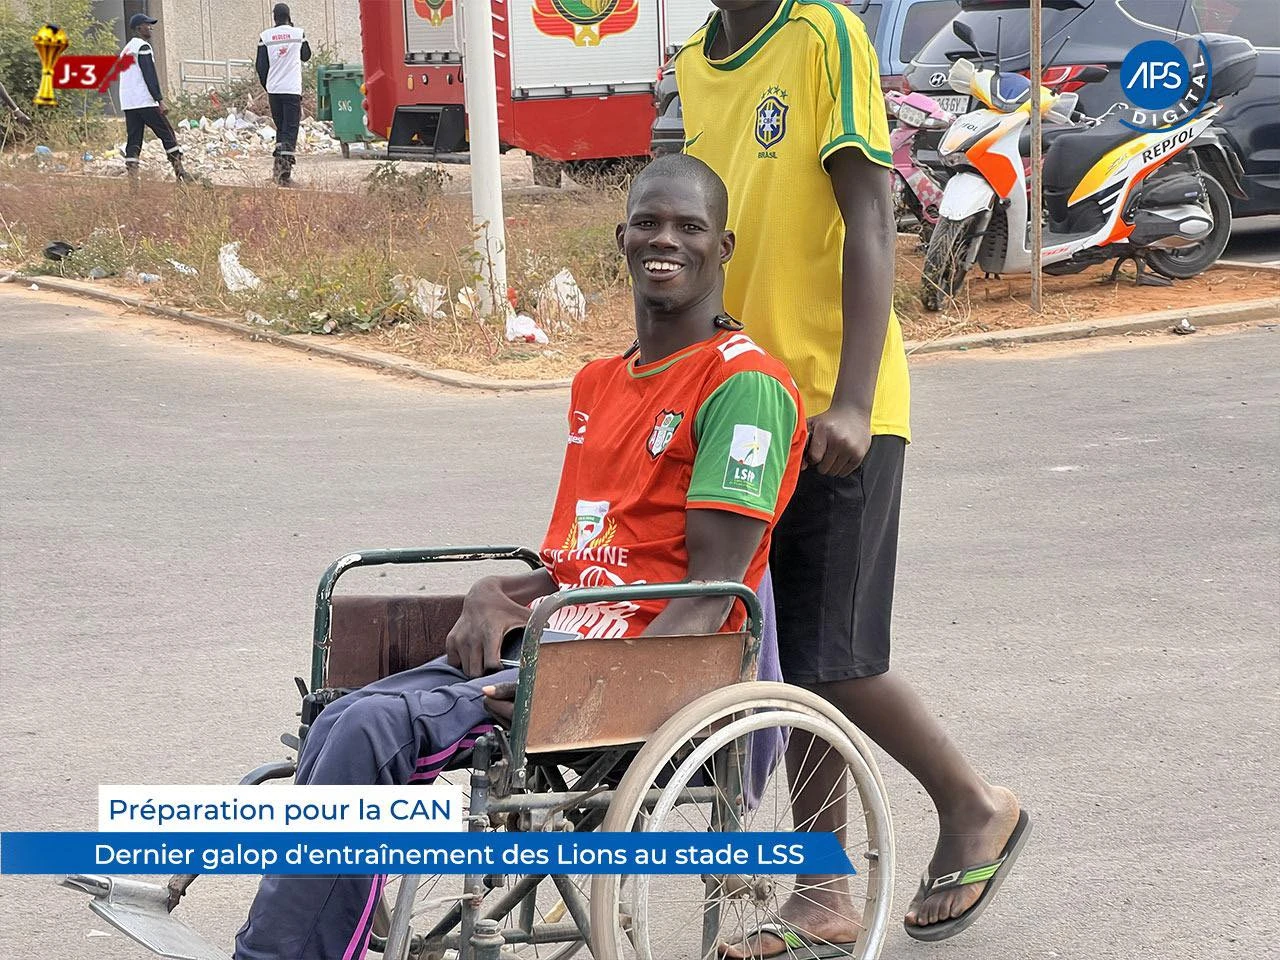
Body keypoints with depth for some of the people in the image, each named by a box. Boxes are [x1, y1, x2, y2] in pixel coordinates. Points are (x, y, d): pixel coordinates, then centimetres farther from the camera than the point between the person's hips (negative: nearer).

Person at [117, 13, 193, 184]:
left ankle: (132, 175, -8)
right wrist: (160, 100, -17)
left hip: (127, 103, 8)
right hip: (145, 101, -8)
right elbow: (149, 76, -15)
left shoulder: (126, 50, 21)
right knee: (167, 134, -3)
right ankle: (179, 171, -6)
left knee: (133, 139, 4)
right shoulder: (142, 46, -7)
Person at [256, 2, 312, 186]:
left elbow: (261, 66, 3)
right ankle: (285, 171, -18)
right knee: (290, 130, -4)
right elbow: (306, 56, 17)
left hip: (273, 89, 2)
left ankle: (279, 165, 13)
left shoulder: (265, 36, 1)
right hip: (293, 89, -2)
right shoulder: (298, 33, -1)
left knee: (281, 128, 18)